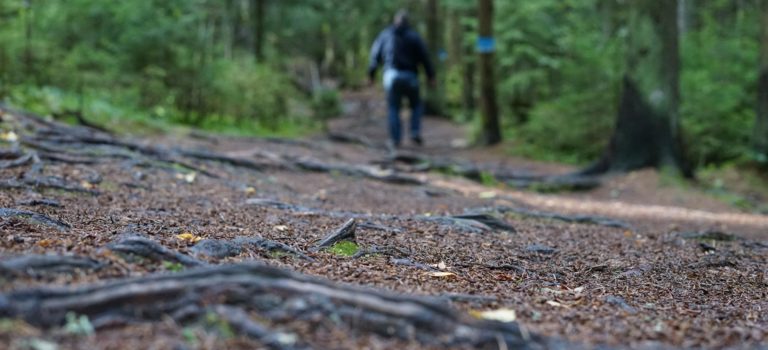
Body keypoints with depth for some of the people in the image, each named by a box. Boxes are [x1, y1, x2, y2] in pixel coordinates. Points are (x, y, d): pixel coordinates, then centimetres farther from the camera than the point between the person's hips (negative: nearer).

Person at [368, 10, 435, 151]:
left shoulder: (385, 34, 8)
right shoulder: (414, 36, 4)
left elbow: (375, 54, 7)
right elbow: (424, 57, 1)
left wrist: (371, 74, 15)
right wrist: (430, 76, 7)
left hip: (391, 75, 1)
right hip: (410, 76, 0)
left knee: (393, 108, 7)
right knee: (416, 105, 17)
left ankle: (395, 140, 2)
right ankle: (415, 133, 2)